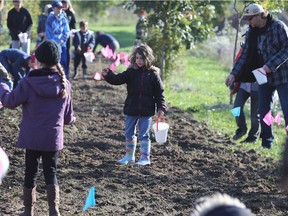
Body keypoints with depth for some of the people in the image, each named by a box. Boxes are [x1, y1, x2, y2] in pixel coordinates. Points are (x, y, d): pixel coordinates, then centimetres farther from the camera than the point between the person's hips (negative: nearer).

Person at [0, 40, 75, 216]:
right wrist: (71, 119, 30)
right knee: (51, 173, 10)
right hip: (53, 138, 2)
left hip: (31, 137, -2)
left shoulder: (29, 83, -13)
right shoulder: (64, 85, -2)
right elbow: (68, 117, 6)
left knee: (30, 173, 11)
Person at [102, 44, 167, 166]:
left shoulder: (153, 74, -4)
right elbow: (117, 79, -9)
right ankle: (129, 156, 27)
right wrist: (108, 75, -28)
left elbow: (159, 92, -1)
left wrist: (161, 108, -8)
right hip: (131, 110, 3)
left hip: (146, 110, -3)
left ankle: (145, 158, 11)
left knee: (144, 135, 1)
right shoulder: (131, 72, 1)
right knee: (129, 133, 13)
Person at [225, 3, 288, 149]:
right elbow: (245, 55, 5)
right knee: (263, 110, 5)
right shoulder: (251, 33, 4)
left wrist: (271, 65, -25)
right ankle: (267, 141, 16)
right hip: (264, 76, 6)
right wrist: (234, 74, -5)